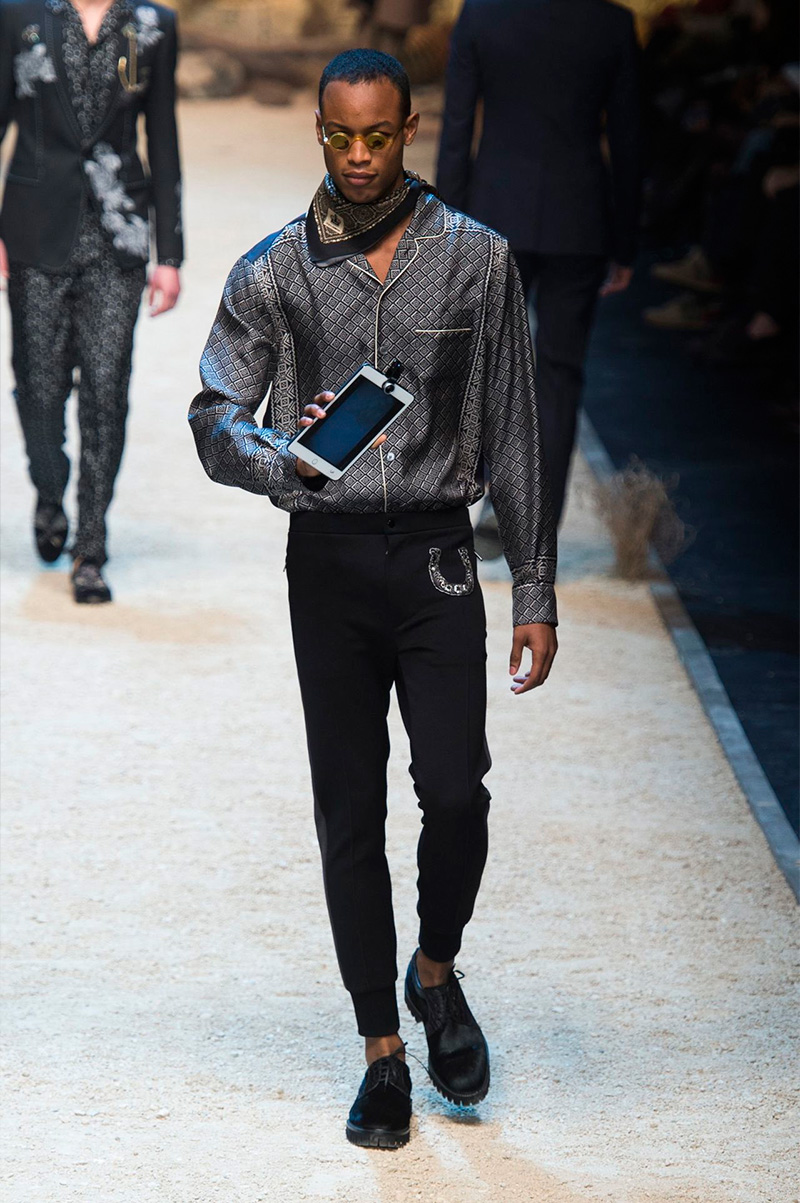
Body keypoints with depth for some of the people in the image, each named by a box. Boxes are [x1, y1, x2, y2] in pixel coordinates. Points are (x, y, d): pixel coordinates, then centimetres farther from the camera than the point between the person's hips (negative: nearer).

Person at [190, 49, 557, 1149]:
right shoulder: (275, 271, 3)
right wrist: (283, 459, -22)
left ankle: (436, 972, 17)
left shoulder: (477, 258, 3)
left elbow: (513, 432, 5)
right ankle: (384, 1052, 14)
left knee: (456, 789, -13)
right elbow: (215, 416, 1)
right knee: (350, 812, 3)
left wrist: (536, 591, 3)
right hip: (329, 556, 1)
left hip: (437, 557, -1)